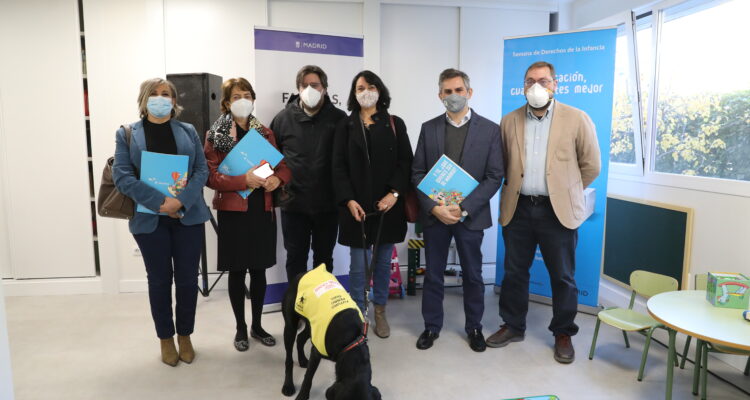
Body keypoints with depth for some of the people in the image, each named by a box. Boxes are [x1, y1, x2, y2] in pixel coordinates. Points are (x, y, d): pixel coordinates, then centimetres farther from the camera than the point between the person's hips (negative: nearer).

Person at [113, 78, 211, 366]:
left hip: (188, 216, 1)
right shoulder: (127, 134, 5)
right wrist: (160, 202, -17)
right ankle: (166, 338, 25)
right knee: (159, 280, 9)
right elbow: (122, 176, -6)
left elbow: (202, 170, 1)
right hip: (149, 219, -1)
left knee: (187, 278, 7)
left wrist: (181, 200, -15)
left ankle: (185, 335, 25)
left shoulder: (188, 131, 9)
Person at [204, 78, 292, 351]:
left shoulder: (265, 133, 10)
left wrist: (277, 178, -11)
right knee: (237, 271, 6)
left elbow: (285, 164, 11)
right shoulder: (216, 135, -2)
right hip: (233, 210, -3)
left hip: (262, 209, 3)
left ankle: (257, 326, 26)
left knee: (259, 269, 10)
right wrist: (243, 180, -23)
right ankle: (240, 328, 23)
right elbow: (210, 176, -10)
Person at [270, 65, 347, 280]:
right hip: (293, 203, 1)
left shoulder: (338, 118, -2)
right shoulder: (284, 117, 2)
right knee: (295, 258, 10)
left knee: (324, 257, 15)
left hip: (328, 203, 0)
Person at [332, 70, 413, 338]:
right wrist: (349, 200, -10)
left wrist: (395, 193, -13)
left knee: (383, 262, 10)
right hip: (356, 206, -1)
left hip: (388, 205, 1)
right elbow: (338, 167, 1)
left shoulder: (395, 124, 7)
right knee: (358, 265, 1)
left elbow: (406, 162, 1)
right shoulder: (345, 126, 7)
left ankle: (380, 312, 25)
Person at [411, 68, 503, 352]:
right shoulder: (429, 128, 4)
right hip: (434, 214, 1)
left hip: (470, 215, -1)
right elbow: (417, 173, 1)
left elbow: (494, 177, -6)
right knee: (433, 274, 11)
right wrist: (434, 207, -12)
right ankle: (432, 326, 28)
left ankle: (474, 327, 30)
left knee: (472, 275, 12)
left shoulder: (489, 130, -1)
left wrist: (464, 208, -16)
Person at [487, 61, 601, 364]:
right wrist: (513, 190, 9)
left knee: (563, 277, 7)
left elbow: (591, 165, 4)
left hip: (558, 211, -2)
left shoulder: (576, 119, -2)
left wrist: (564, 191, 7)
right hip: (518, 209, 3)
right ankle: (513, 326, 29)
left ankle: (563, 334, 26)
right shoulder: (509, 122, 6)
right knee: (514, 272, 12)